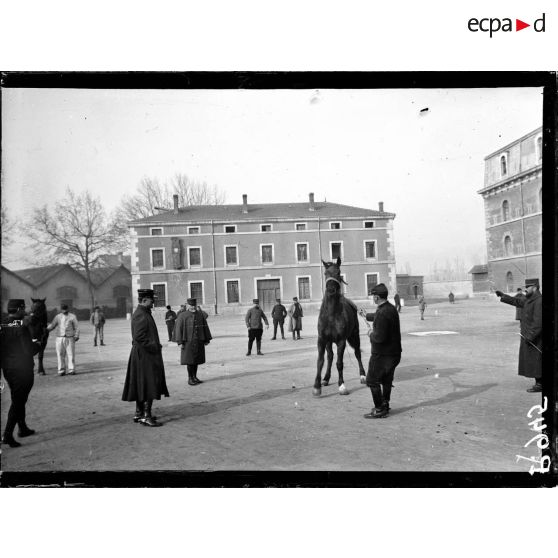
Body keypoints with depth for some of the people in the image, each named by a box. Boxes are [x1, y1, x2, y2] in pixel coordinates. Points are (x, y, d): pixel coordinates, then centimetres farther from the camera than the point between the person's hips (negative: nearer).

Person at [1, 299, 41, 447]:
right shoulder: (22, 327, -18)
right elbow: (29, 351, -20)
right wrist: (37, 344, -2)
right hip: (22, 369, -8)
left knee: (19, 399, 21)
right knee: (18, 401, 0)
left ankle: (23, 428, 33)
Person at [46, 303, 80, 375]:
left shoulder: (72, 316, 4)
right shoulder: (58, 317, 10)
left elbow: (76, 327, 4)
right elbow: (52, 325, 13)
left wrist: (76, 336, -6)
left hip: (69, 338, -2)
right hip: (59, 338, 2)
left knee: (70, 354, -4)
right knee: (60, 355, 1)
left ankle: (71, 370, 3)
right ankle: (61, 370, 8)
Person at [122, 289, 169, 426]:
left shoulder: (144, 313, 15)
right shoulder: (141, 315, -18)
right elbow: (139, 337, -25)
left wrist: (156, 345, 11)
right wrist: (154, 347, -18)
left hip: (143, 355, 11)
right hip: (145, 355, -11)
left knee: (142, 386, 16)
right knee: (149, 385, -6)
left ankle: (139, 413, 24)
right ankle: (146, 416, -2)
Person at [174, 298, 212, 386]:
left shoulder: (201, 314, 5)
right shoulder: (182, 316, -5)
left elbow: (205, 327, 10)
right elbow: (178, 329, -7)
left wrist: (207, 339, 9)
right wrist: (180, 342, -12)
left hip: (199, 341, 4)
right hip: (188, 342, -4)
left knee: (196, 360, 11)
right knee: (190, 361, 0)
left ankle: (195, 377, 22)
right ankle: (190, 379, 11)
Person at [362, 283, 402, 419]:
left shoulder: (382, 313, -26)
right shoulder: (391, 308, 7)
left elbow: (380, 337, -29)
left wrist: (371, 333, -9)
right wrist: (366, 315, 45)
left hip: (382, 354, -9)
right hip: (394, 352, 10)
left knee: (372, 381, 3)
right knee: (387, 380, 20)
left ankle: (380, 410, 7)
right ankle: (385, 405, 32)